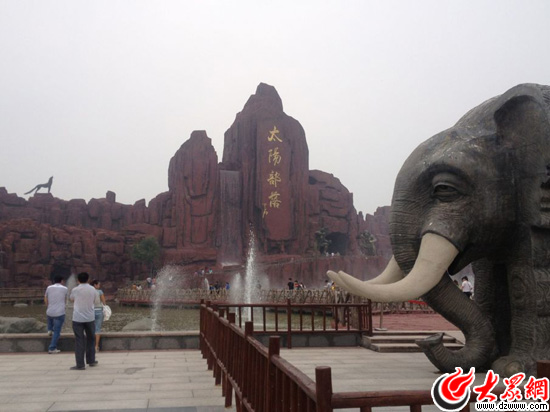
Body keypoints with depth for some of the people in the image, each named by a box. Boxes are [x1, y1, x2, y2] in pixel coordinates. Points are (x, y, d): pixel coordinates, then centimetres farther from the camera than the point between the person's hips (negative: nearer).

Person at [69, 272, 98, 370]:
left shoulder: (75, 290, -4)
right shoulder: (93, 289, 1)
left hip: (78, 318, -2)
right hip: (90, 318, 2)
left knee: (79, 341, 0)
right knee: (91, 339, 17)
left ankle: (80, 364, -2)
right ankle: (91, 360, 23)